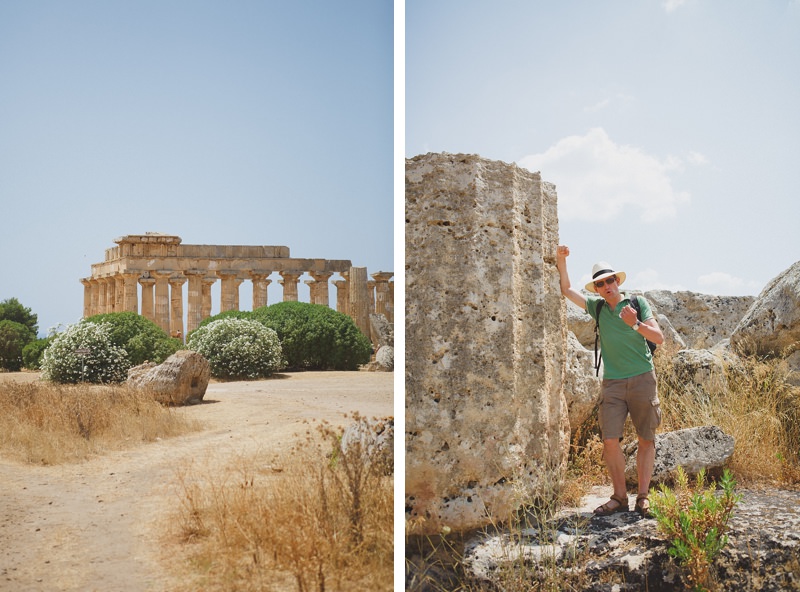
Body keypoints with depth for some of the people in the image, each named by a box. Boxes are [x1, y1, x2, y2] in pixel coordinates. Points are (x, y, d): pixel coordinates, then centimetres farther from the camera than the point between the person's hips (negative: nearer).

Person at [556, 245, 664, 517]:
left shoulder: (638, 303, 3)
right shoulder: (597, 307, 10)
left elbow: (659, 337, -3)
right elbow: (567, 290, 15)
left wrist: (635, 324, -19)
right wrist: (561, 260, 5)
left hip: (642, 379, -2)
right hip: (612, 382, 2)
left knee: (646, 439, 1)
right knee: (610, 440, -8)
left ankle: (643, 497, 8)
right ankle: (619, 497, 0)